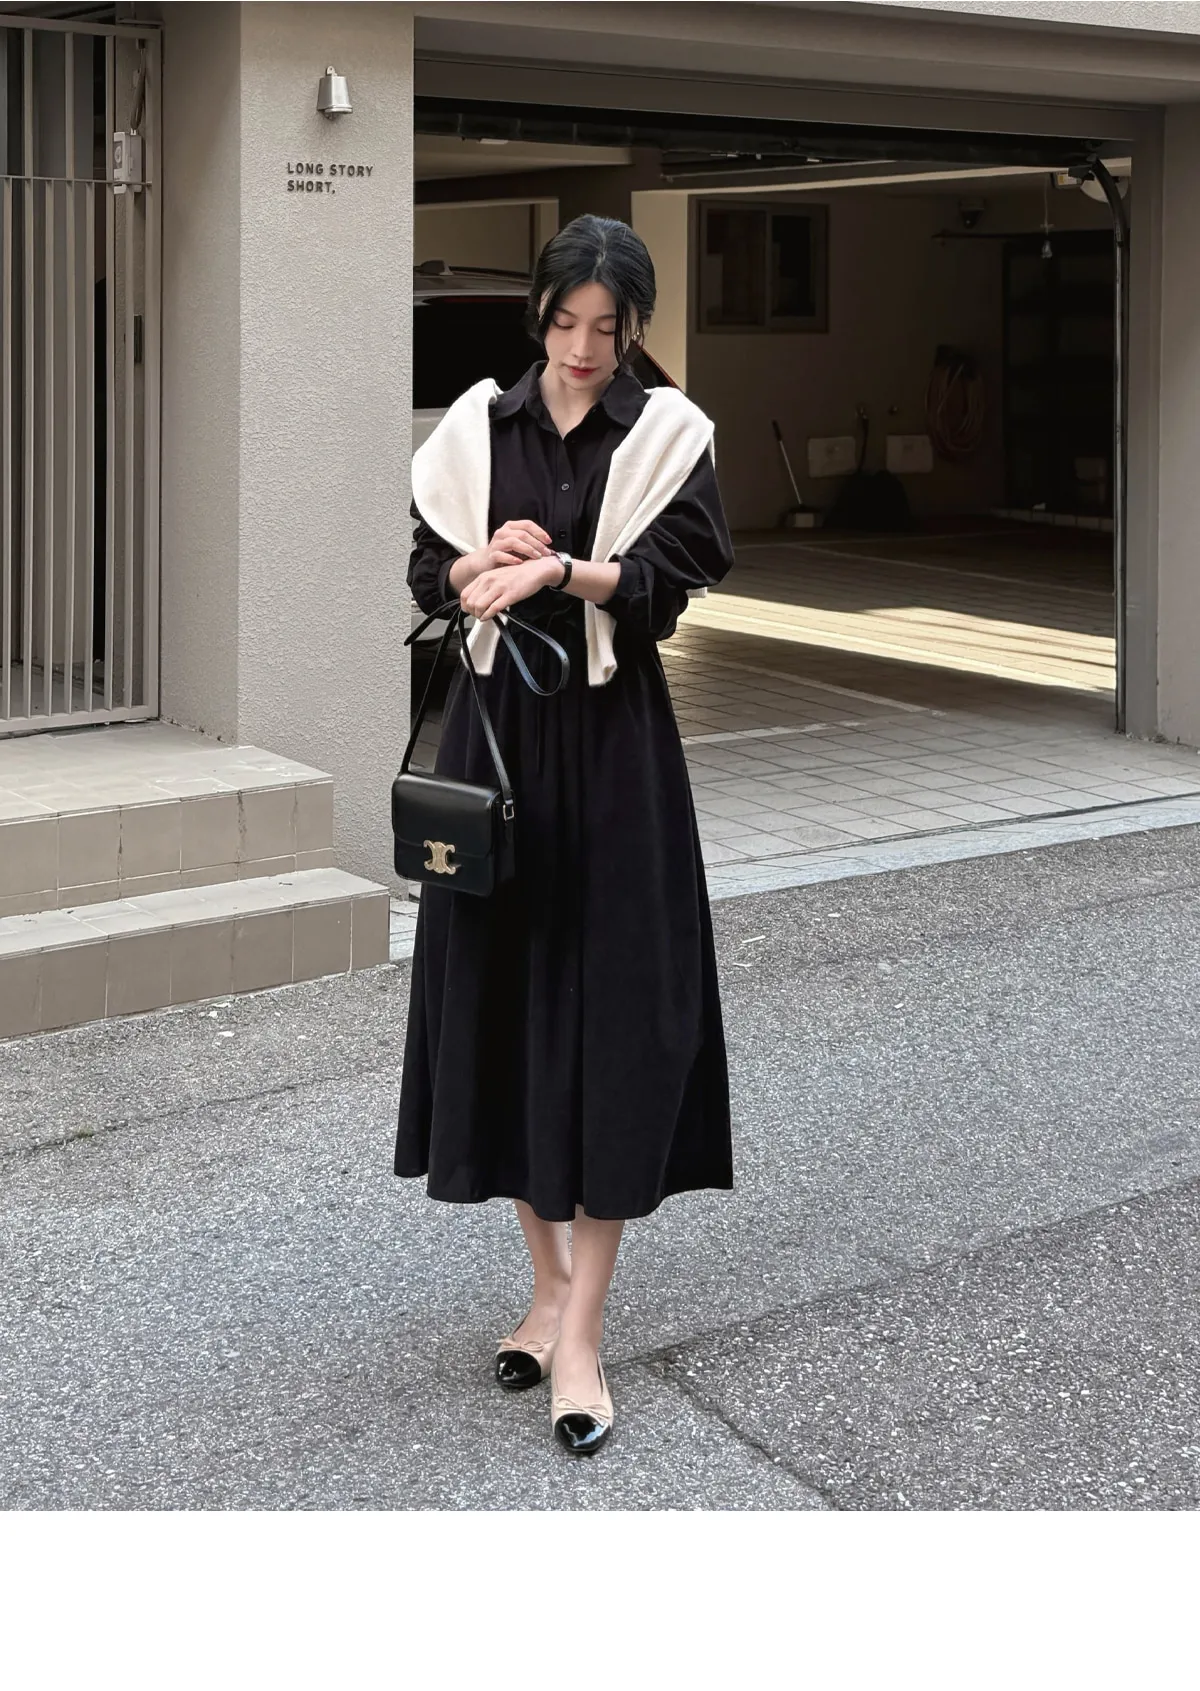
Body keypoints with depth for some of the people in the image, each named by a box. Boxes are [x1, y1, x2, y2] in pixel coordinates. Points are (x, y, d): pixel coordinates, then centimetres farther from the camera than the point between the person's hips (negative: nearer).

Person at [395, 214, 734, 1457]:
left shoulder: (666, 433, -1)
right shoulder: (477, 425, 7)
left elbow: (665, 577, -11)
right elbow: (426, 569, 8)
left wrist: (557, 568, -27)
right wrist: (486, 561, -13)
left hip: (612, 741, -3)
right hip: (495, 726, 3)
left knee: (612, 1013, -7)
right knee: (501, 996, 5)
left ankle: (582, 1330, -4)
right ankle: (549, 1281, 21)